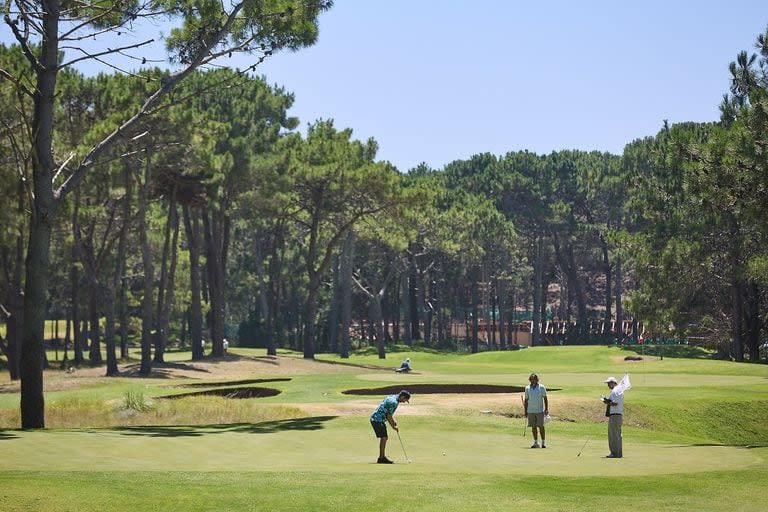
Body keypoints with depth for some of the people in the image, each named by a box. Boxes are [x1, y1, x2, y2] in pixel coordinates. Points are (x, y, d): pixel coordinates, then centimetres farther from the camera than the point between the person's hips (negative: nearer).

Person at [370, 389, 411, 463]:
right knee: (384, 438, -7)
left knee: (384, 438, 14)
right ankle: (382, 458, -4)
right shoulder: (394, 402, -20)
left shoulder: (393, 397, 12)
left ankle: (382, 457, 18)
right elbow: (388, 416, -17)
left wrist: (393, 421, 11)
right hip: (378, 419, -10)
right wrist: (393, 426, -5)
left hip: (376, 418, 10)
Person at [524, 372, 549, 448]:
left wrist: (546, 409, -7)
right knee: (533, 427, 5)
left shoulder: (542, 387, 0)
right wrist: (525, 411, 7)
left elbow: (545, 398, 1)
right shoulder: (527, 388, 7)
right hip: (530, 411, 2)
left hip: (540, 410, -2)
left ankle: (543, 442, 6)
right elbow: (526, 400, 11)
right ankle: (536, 442, 12)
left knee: (541, 426, -3)